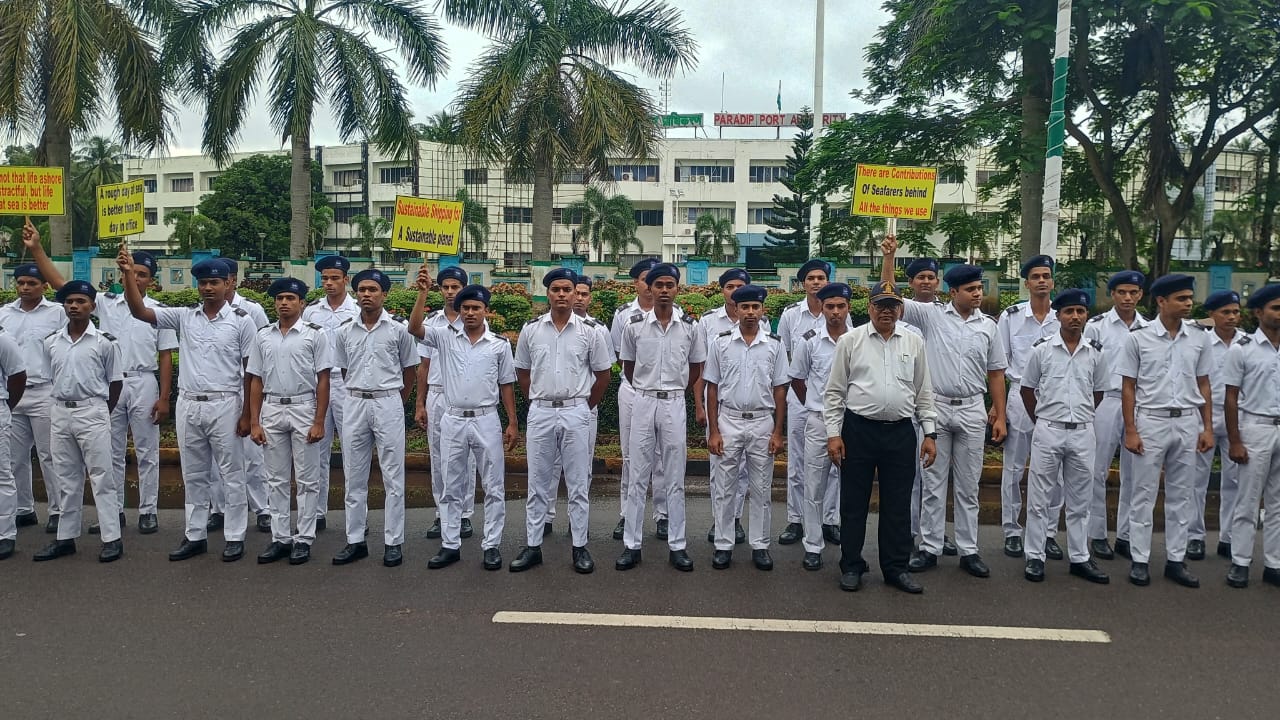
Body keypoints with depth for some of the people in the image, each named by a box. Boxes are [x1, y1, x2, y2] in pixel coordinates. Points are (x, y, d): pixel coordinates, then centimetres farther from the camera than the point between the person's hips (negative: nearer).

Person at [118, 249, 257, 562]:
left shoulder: (241, 320, -5)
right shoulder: (184, 316, 6)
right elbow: (140, 311, -3)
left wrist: (246, 415, -7)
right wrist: (128, 275, -17)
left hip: (224, 406, -4)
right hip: (188, 406, 4)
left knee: (231, 473, 4)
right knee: (193, 474, 12)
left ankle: (235, 537, 12)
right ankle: (195, 536, 22)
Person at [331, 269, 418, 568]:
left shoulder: (398, 328, -3)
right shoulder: (344, 330, 6)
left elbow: (409, 370, 6)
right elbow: (344, 371, 16)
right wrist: (358, 396, 14)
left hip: (388, 403, -3)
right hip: (354, 404, 3)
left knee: (393, 476, 1)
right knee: (354, 477, 8)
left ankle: (393, 542, 8)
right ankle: (356, 541, 17)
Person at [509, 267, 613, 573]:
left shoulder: (590, 331, -2)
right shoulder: (531, 329, 2)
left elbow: (603, 373, 7)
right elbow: (522, 372, 13)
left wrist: (585, 407, 8)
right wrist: (538, 402, 10)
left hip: (576, 413, -1)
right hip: (540, 413, 1)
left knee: (579, 484, 5)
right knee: (538, 483, 9)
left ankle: (580, 547, 15)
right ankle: (533, 546, 18)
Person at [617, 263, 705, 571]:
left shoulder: (690, 327, 0)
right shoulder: (634, 325, -2)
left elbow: (696, 367, 13)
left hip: (675, 405, 0)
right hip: (643, 403, 0)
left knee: (675, 479, 6)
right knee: (638, 477, 5)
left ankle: (677, 546, 14)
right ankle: (631, 545, 12)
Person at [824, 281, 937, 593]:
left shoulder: (914, 342, 8)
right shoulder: (850, 340, 1)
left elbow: (923, 392, 11)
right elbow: (834, 392, 1)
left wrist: (929, 433, 5)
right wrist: (833, 433, -5)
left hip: (900, 432, 2)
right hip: (858, 430, -2)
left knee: (898, 505, 9)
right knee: (853, 503, 6)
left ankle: (897, 567, 21)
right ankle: (851, 566, 18)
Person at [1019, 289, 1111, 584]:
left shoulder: (1096, 352, 4)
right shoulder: (1040, 349, -3)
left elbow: (1098, 391, 15)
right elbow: (1026, 388, 5)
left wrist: (1081, 417, 12)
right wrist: (1040, 422, 5)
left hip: (1083, 433, 3)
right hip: (1048, 430, -2)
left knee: (1080, 500, 11)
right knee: (1040, 498, 3)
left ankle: (1080, 558, 21)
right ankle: (1035, 557, 11)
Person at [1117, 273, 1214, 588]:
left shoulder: (1198, 340, 5)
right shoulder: (1139, 339, -5)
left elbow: (1203, 386, 10)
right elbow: (1128, 388, -3)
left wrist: (1207, 427, 6)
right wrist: (1130, 430, -7)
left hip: (1187, 423, 3)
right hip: (1151, 421, -3)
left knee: (1182, 495, 9)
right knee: (1144, 494, 3)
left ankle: (1175, 560, 19)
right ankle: (1139, 561, 11)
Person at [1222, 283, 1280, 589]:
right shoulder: (1242, 349, -5)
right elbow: (1231, 398, -5)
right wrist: (1234, 441, -9)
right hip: (1255, 428, -4)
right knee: (1248, 500, 2)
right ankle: (1240, 563, 10)